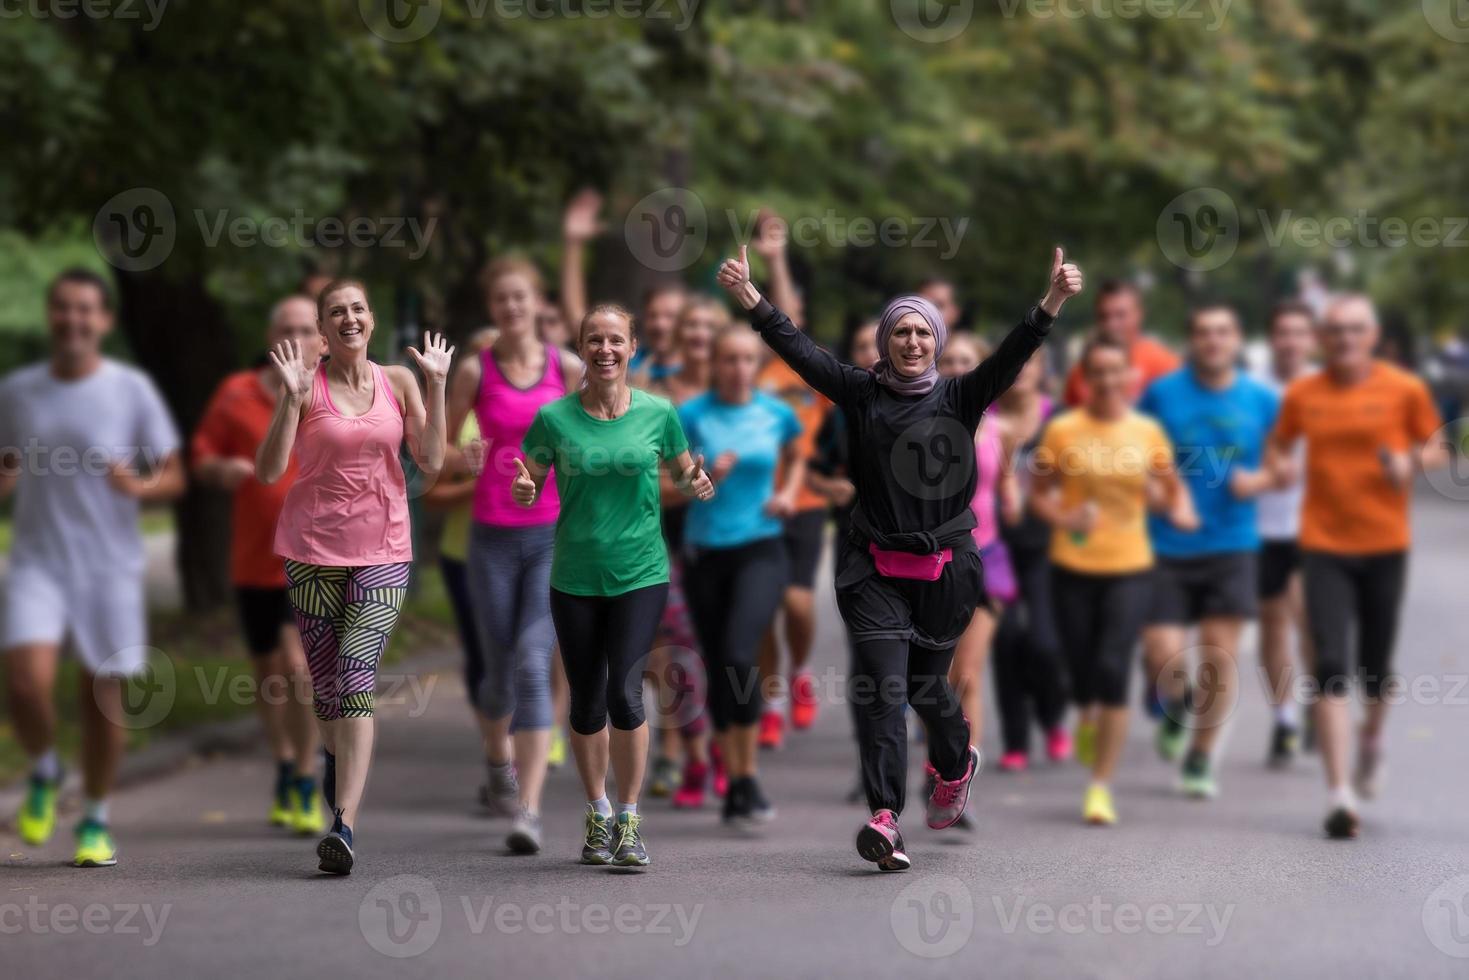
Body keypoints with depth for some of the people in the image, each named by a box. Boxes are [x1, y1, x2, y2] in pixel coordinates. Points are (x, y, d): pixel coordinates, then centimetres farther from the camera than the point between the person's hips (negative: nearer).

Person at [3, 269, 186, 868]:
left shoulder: (132, 390, -1)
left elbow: (174, 478, 2)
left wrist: (139, 486, -20)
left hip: (110, 565, -1)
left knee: (104, 695, 3)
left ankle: (96, 821, 22)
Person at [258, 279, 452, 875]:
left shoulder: (398, 382, 4)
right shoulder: (307, 386, -2)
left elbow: (431, 464, -2)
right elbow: (268, 471, -10)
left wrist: (436, 386, -6)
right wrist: (292, 397, -18)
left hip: (382, 550, 0)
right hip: (313, 548, 0)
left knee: (356, 674, -15)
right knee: (325, 678, 9)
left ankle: (343, 824, -21)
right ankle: (337, 757, 44)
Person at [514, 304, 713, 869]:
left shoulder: (657, 413, 0)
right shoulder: (554, 418, -2)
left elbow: (682, 470, 14)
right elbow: (530, 483, 6)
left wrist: (697, 483, -8)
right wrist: (522, 489, -17)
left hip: (641, 573, -1)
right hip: (575, 576, 1)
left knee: (625, 693, -13)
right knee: (587, 701, 7)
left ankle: (629, 820, 0)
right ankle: (597, 815, 25)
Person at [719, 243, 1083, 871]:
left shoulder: (958, 398, 2)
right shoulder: (861, 394, 3)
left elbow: (1011, 358, -12)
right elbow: (799, 351, -6)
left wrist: (1051, 303, -27)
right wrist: (750, 299, -17)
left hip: (946, 569, 0)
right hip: (876, 570, 0)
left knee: (926, 687, 14)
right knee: (881, 692, -10)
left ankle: (955, 764, 45)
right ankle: (885, 820, -17)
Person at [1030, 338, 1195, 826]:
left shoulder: (1147, 432, 3)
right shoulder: (1062, 430, -1)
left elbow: (1172, 487, 15)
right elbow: (1039, 493, 6)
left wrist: (1180, 509, -7)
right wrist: (1062, 518, -14)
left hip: (1130, 568, 0)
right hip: (1073, 566, 0)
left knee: (1113, 669, -13)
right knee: (1083, 671, 4)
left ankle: (1101, 785, -5)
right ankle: (1088, 717, 43)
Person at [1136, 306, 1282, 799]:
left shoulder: (1262, 401, 4)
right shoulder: (1162, 392, 0)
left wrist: (1258, 479, -9)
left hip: (1231, 544, 1)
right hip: (1167, 546, -1)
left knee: (1220, 651, -2)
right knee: (1162, 653, -9)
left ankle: (1200, 759, 14)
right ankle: (1178, 704, 28)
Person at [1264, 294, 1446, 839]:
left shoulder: (1403, 390, -1)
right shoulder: (1302, 394, 3)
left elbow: (1437, 451, 7)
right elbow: (1278, 445, 17)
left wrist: (1413, 462, -14)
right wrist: (1279, 464, -6)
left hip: (1385, 544, 0)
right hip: (1324, 545, 0)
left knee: (1375, 666, 10)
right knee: (1330, 667, -10)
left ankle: (1372, 739, 45)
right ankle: (1339, 794, -11)